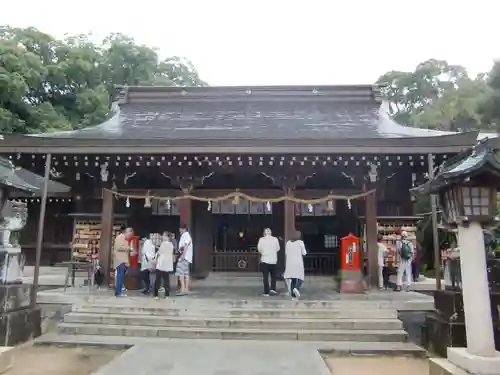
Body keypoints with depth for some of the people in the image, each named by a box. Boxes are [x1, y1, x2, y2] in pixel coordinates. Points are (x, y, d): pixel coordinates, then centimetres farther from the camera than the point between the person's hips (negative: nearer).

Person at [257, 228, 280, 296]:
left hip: (265, 260, -1)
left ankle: (266, 292, 2)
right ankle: (273, 289, 0)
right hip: (273, 260, 1)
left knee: (265, 277, 4)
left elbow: (259, 249, -3)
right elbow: (278, 248, 4)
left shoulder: (261, 239, -5)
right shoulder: (275, 239, -1)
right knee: (273, 276, 13)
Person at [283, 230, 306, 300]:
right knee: (300, 278, 4)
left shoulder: (288, 242, 7)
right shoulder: (300, 242, -5)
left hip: (289, 263, 4)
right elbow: (304, 253, -2)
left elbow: (286, 253, 11)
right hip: (298, 263, -4)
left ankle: (293, 295, 6)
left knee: (293, 279, 9)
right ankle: (296, 288, -23)